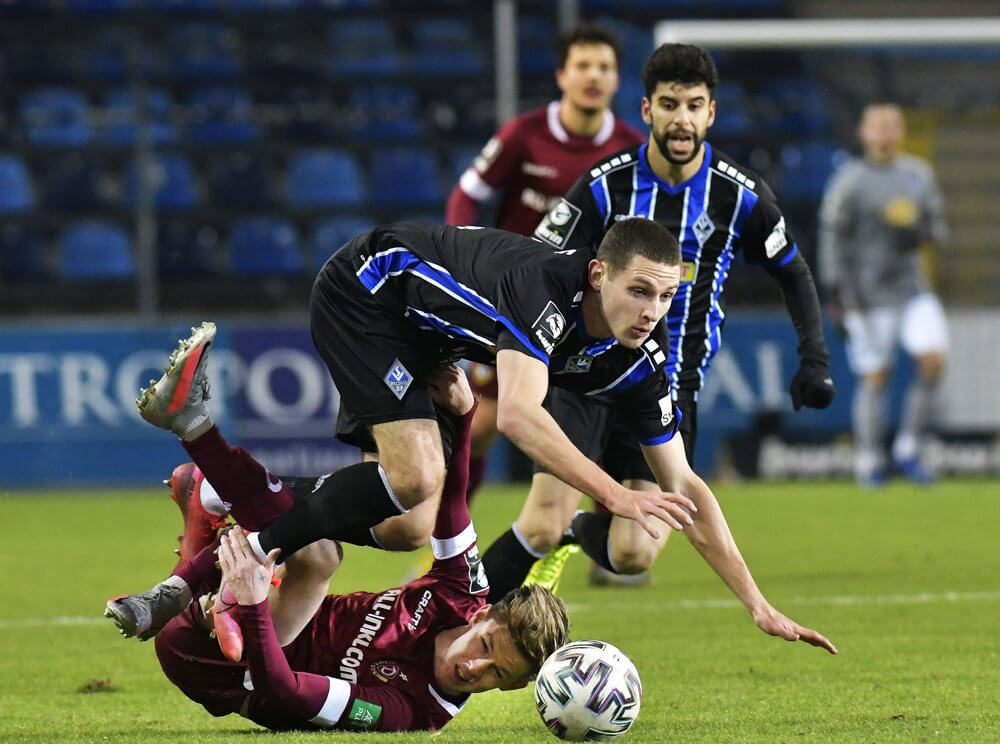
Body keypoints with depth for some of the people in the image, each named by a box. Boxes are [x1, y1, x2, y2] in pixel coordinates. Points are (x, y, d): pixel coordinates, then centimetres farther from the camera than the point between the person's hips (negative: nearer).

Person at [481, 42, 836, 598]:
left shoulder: (740, 194, -3)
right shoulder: (605, 187, -8)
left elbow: (792, 271, 12)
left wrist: (815, 360, 2)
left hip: (672, 386, 2)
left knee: (634, 556, -10)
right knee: (542, 528, -18)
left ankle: (579, 534, 27)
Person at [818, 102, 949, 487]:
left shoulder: (918, 174, 8)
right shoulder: (850, 180, -5)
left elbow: (938, 227, 16)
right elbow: (832, 235, -5)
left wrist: (920, 233, -8)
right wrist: (834, 292, -10)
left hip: (912, 289, 4)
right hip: (868, 294, -4)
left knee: (933, 360, -12)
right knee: (875, 376, -4)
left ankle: (906, 450, 2)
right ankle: (868, 462, 11)